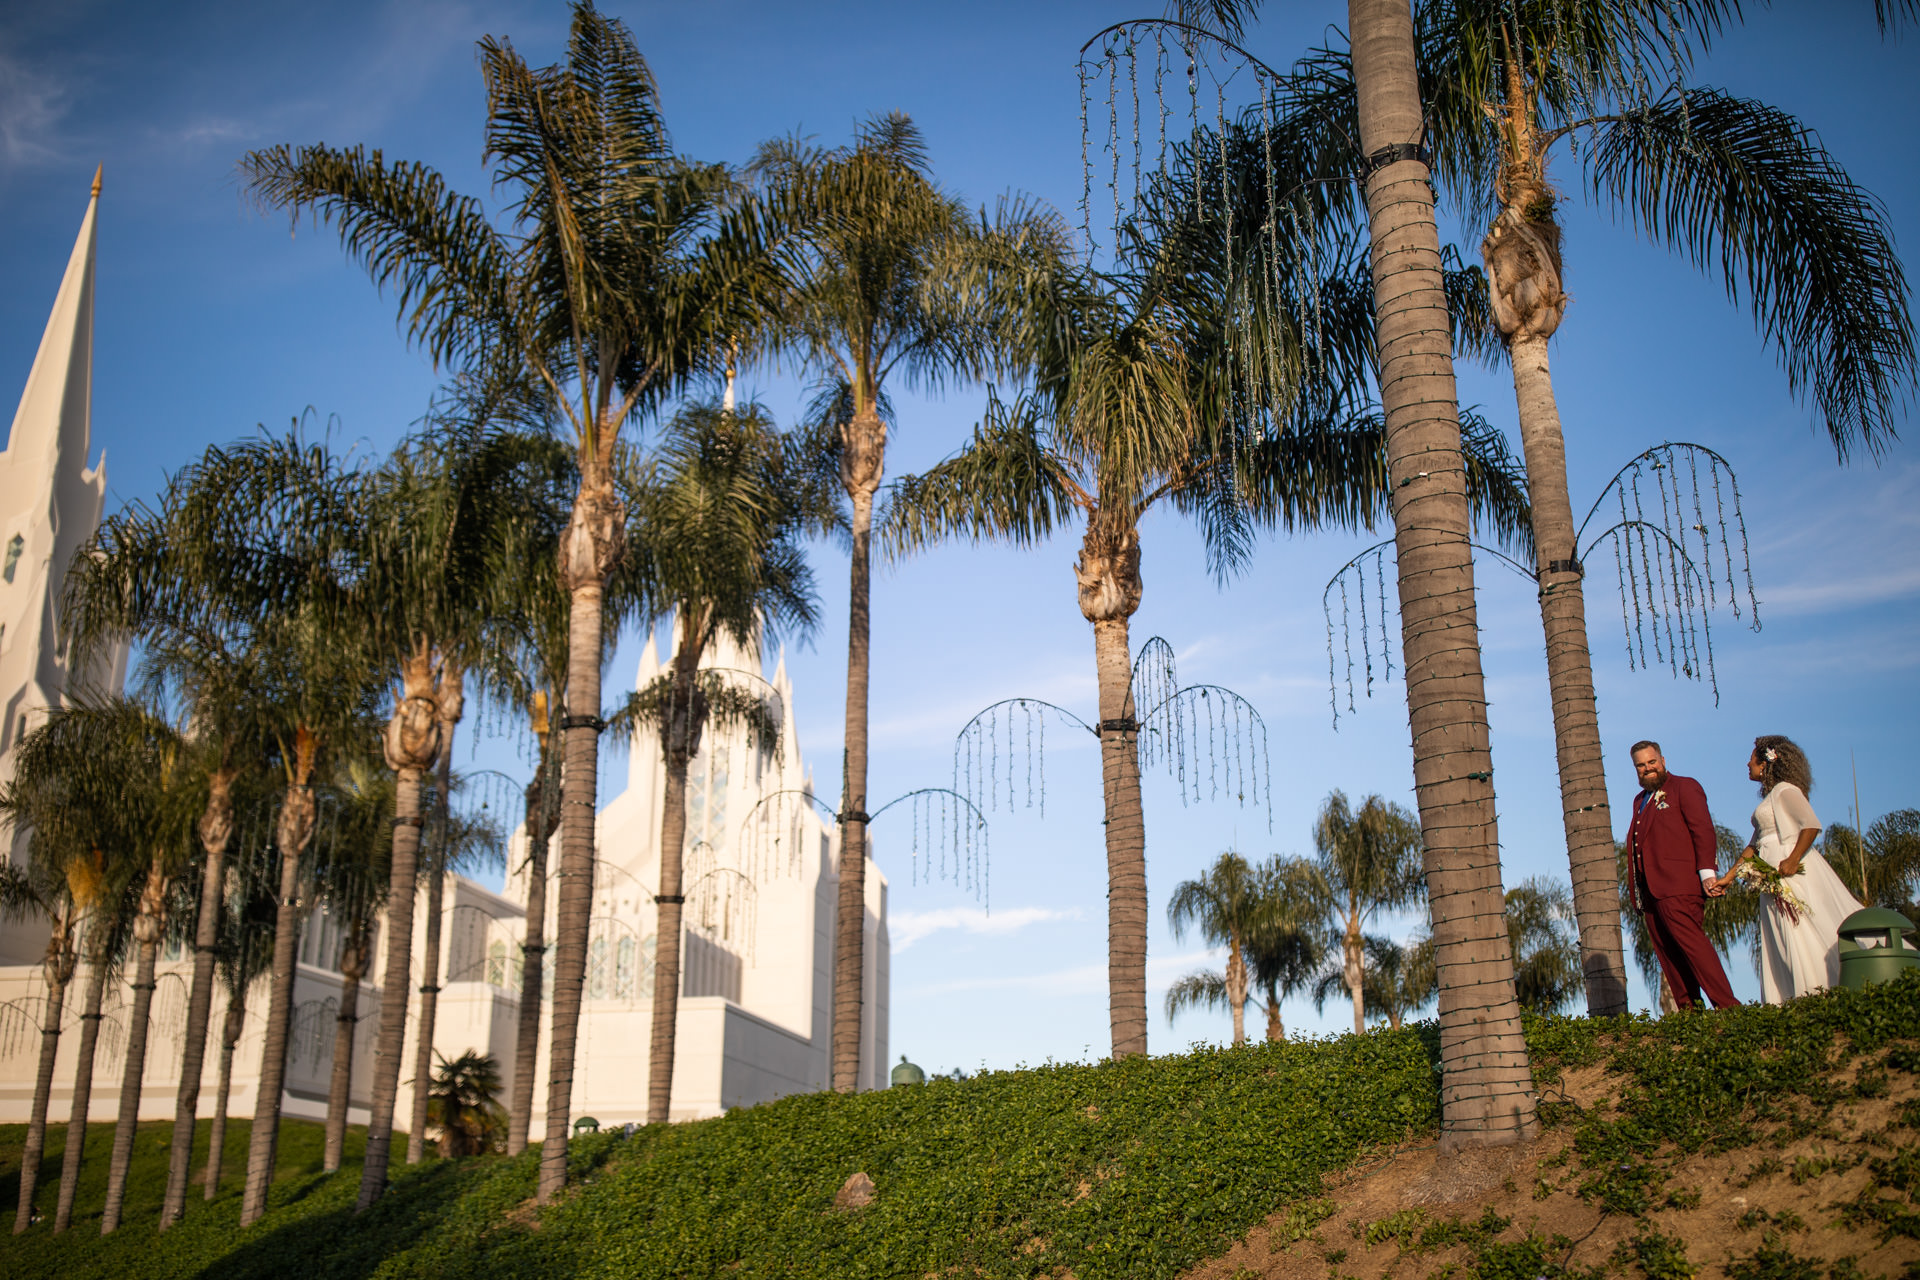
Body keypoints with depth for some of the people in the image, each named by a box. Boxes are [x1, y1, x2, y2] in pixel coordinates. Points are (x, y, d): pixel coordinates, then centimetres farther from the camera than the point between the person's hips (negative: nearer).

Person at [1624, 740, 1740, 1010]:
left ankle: (1727, 1006, -17)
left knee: (1690, 942, -17)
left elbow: (1703, 830, -6)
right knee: (1668, 955, 3)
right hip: (1650, 891, 8)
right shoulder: (1640, 800, 27)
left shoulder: (1684, 787, 5)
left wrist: (1706, 872, -17)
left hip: (1677, 884, -8)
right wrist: (1636, 891, 11)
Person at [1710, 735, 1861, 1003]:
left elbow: (1811, 825, -21)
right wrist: (1729, 877, 18)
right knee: (1784, 946, 6)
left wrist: (1791, 862, -26)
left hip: (1794, 871, -9)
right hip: (1777, 879, 9)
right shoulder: (1770, 797, 20)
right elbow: (1754, 844, 22)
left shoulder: (1785, 790, -8)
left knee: (1802, 936, -9)